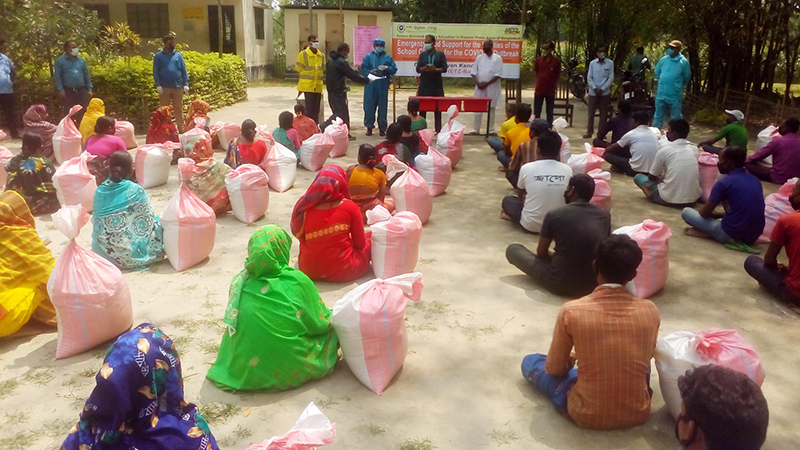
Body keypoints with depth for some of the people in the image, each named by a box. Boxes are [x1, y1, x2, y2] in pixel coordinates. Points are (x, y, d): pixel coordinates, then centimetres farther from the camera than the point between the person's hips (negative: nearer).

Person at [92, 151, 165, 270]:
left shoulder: (100, 191, -1)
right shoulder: (136, 191, -13)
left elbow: (96, 223, 8)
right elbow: (147, 223, -5)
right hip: (131, 255, -5)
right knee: (161, 226, 14)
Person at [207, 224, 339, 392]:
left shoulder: (239, 282, -6)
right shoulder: (297, 281, -16)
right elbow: (321, 323, -6)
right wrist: (330, 315, 18)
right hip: (289, 372, -4)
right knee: (333, 327, 16)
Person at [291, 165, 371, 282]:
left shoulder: (305, 207, -5)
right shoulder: (350, 207, -11)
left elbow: (300, 237, 9)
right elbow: (360, 243, -2)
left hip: (308, 270, 2)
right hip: (342, 272, -2)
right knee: (371, 238, 19)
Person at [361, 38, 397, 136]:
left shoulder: (388, 57, 7)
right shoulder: (368, 57, 7)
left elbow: (394, 69, 3)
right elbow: (363, 69, 3)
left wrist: (387, 68, -16)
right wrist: (370, 72, -16)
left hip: (383, 85, 0)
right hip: (370, 85, 0)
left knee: (383, 107, 3)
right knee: (369, 106, 0)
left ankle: (382, 128, 12)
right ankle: (369, 126, 12)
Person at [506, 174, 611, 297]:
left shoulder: (555, 215, -10)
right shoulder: (605, 215, 0)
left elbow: (541, 252, 3)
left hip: (561, 284, -5)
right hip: (594, 284, 6)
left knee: (512, 249, 10)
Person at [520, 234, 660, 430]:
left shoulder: (571, 311, -17)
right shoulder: (650, 311, -9)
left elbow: (555, 369, -3)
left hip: (587, 416, -4)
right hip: (638, 413, 5)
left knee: (530, 361, 17)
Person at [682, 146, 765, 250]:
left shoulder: (723, 183, -12)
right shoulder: (755, 180, 8)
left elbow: (705, 213, -3)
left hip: (732, 234, -7)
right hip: (754, 236, 7)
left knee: (686, 212, 5)